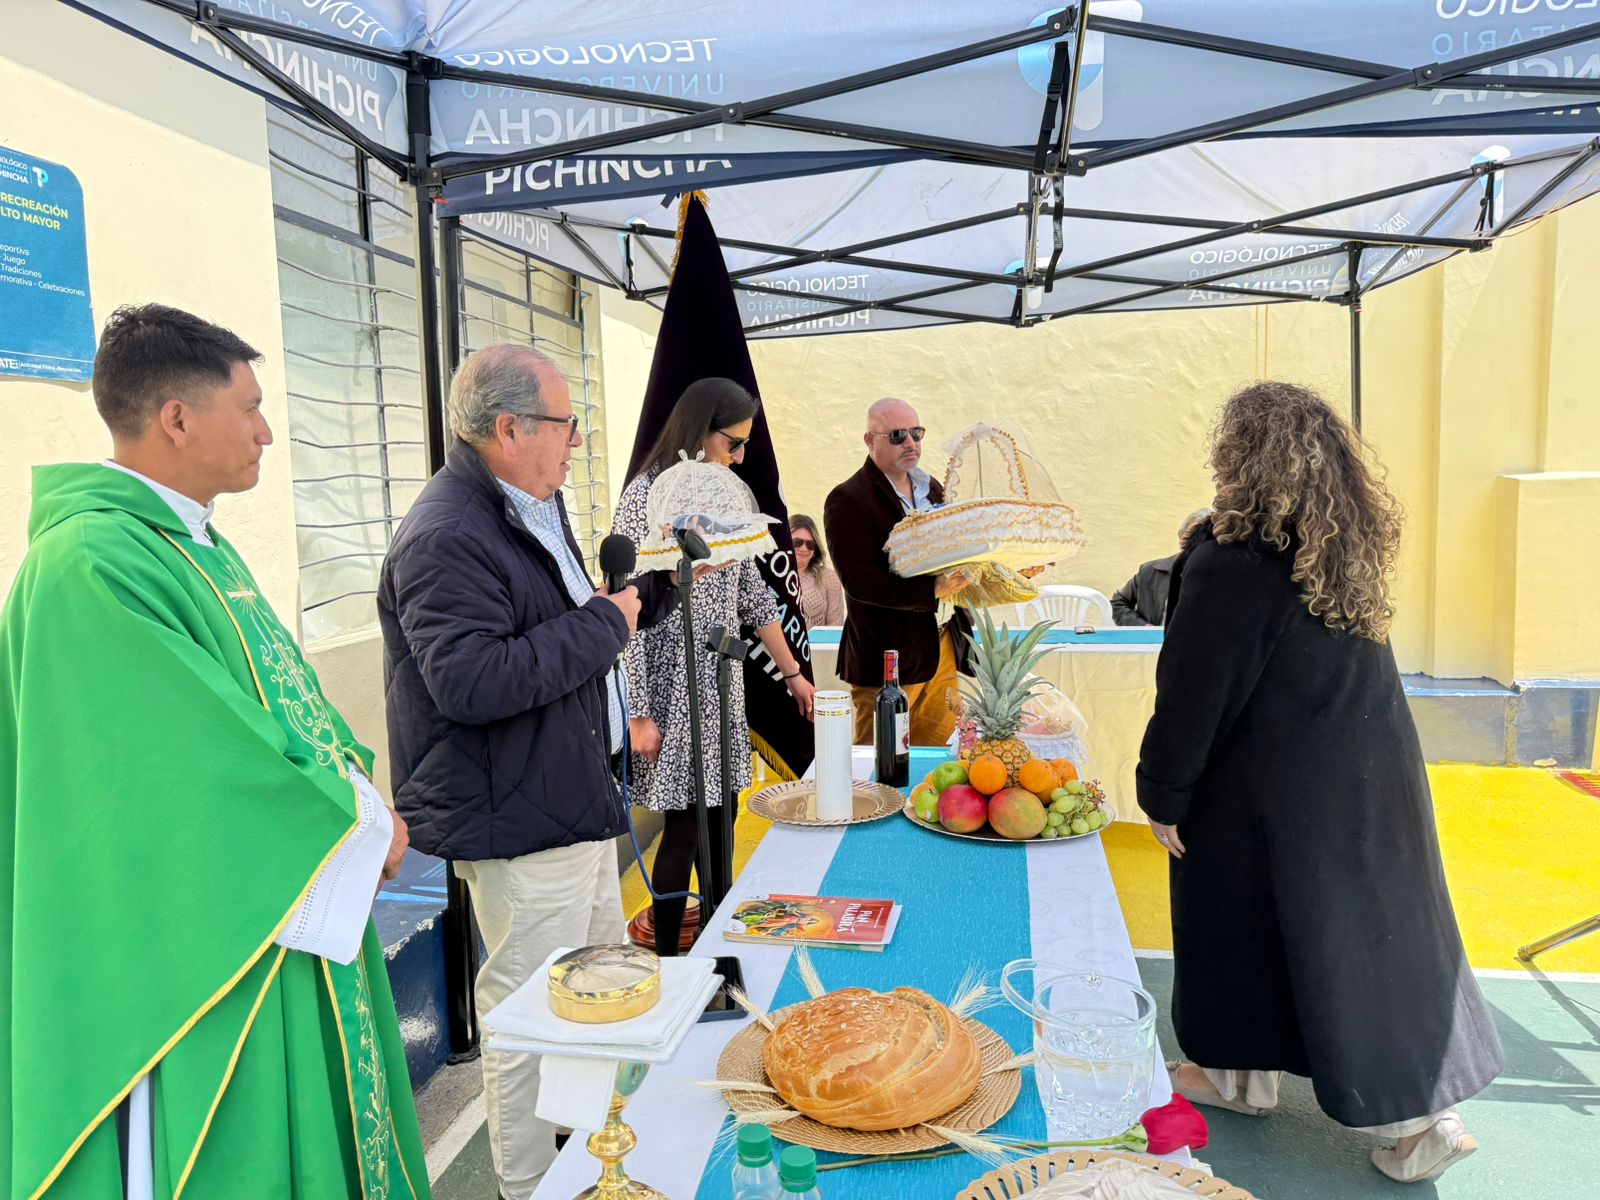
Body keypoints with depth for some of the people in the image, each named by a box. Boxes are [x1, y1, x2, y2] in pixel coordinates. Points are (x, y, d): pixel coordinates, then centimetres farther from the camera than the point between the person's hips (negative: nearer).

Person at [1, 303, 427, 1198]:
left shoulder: (198, 545, 9)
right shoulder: (92, 564, -22)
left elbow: (284, 696, 12)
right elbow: (205, 758, -24)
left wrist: (352, 771, -6)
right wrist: (363, 818, -13)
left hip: (282, 912, 9)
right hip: (195, 953, -9)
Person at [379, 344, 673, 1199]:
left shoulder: (530, 513, 14)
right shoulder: (447, 537, -20)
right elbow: (472, 681, -30)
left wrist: (655, 588, 9)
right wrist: (603, 625, -21)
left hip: (576, 806, 11)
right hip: (520, 827, -11)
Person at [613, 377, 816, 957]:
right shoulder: (646, 496, -12)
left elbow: (753, 593, 17)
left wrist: (792, 672, 17)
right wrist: (638, 713, -17)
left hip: (722, 683, 7)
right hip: (672, 688, -7)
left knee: (720, 822, 12)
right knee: (686, 828, -2)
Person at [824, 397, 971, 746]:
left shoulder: (931, 489, 14)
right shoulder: (847, 500, -10)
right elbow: (857, 580, -20)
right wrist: (930, 591, -28)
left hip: (944, 649, 7)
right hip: (887, 659, -7)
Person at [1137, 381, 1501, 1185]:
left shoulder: (1234, 561, -22)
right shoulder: (1353, 545, 1)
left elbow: (1195, 694, -18)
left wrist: (1163, 793, -8)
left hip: (1275, 788, -7)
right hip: (1372, 778, 7)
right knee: (1377, 925, 17)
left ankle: (1242, 1077, 30)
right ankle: (1425, 1111, 29)